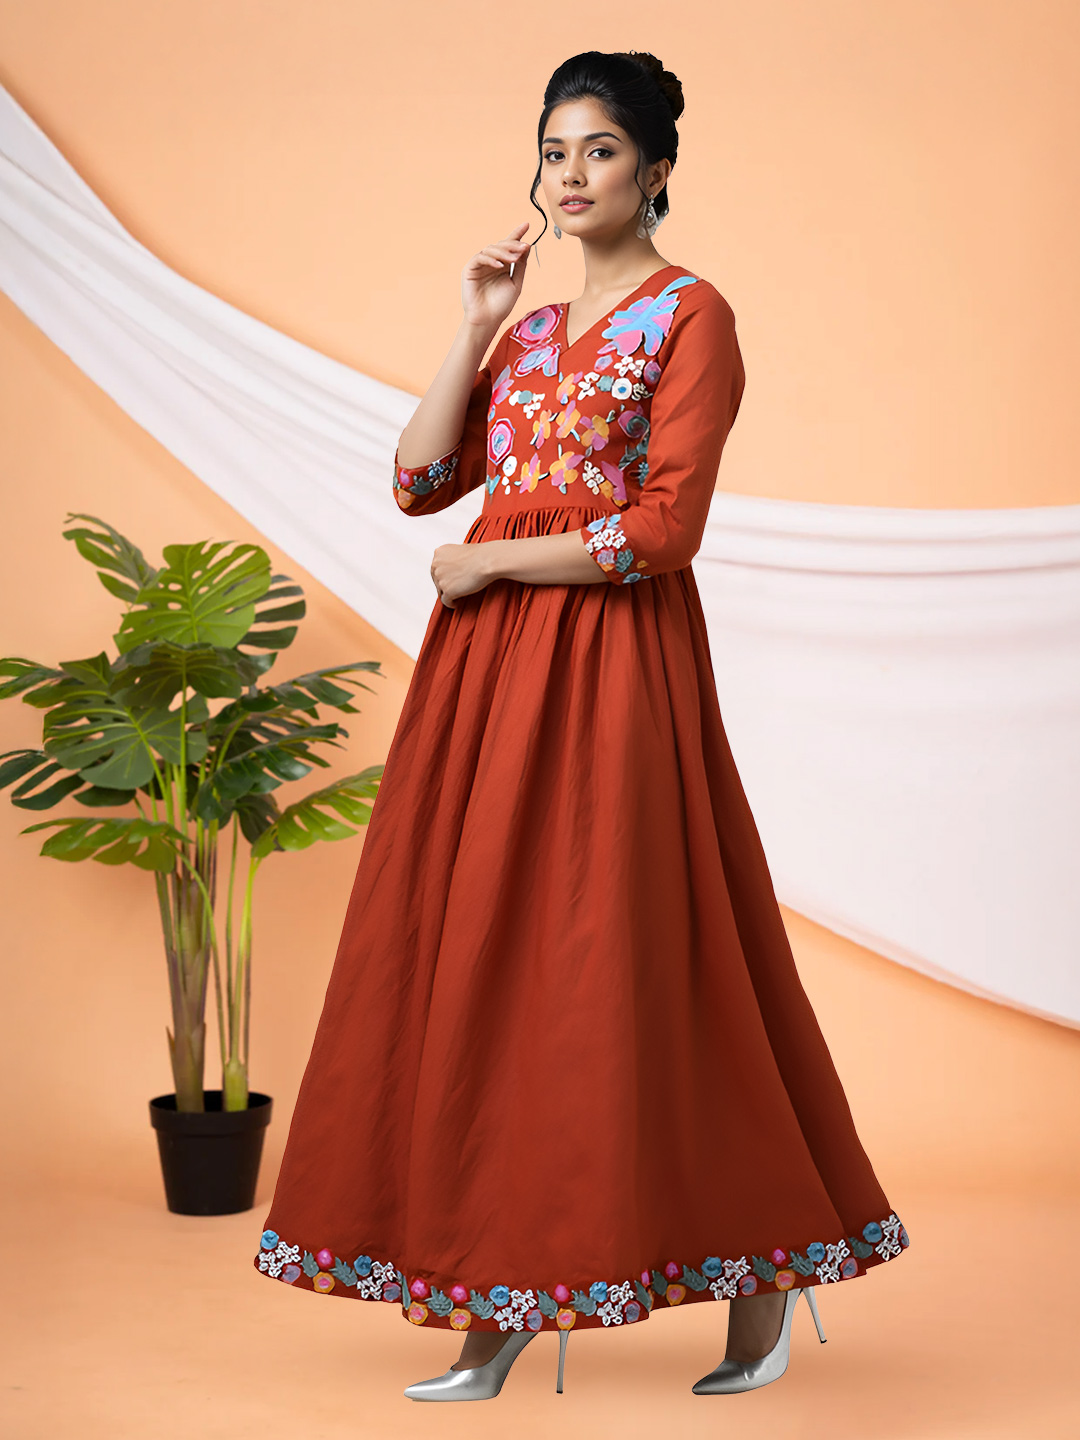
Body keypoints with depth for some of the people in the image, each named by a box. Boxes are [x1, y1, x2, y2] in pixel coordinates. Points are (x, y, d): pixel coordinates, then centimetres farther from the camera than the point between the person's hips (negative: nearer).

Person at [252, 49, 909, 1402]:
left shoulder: (691, 314, -3)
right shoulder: (530, 329, 19)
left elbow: (662, 530, -13)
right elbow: (419, 479, 10)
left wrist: (486, 563, -8)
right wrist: (475, 329, 5)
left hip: (613, 664, -7)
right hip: (488, 671, 7)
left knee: (620, 958, -4)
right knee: (482, 959, 3)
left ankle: (766, 1265, 15)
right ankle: (500, 1303, 11)